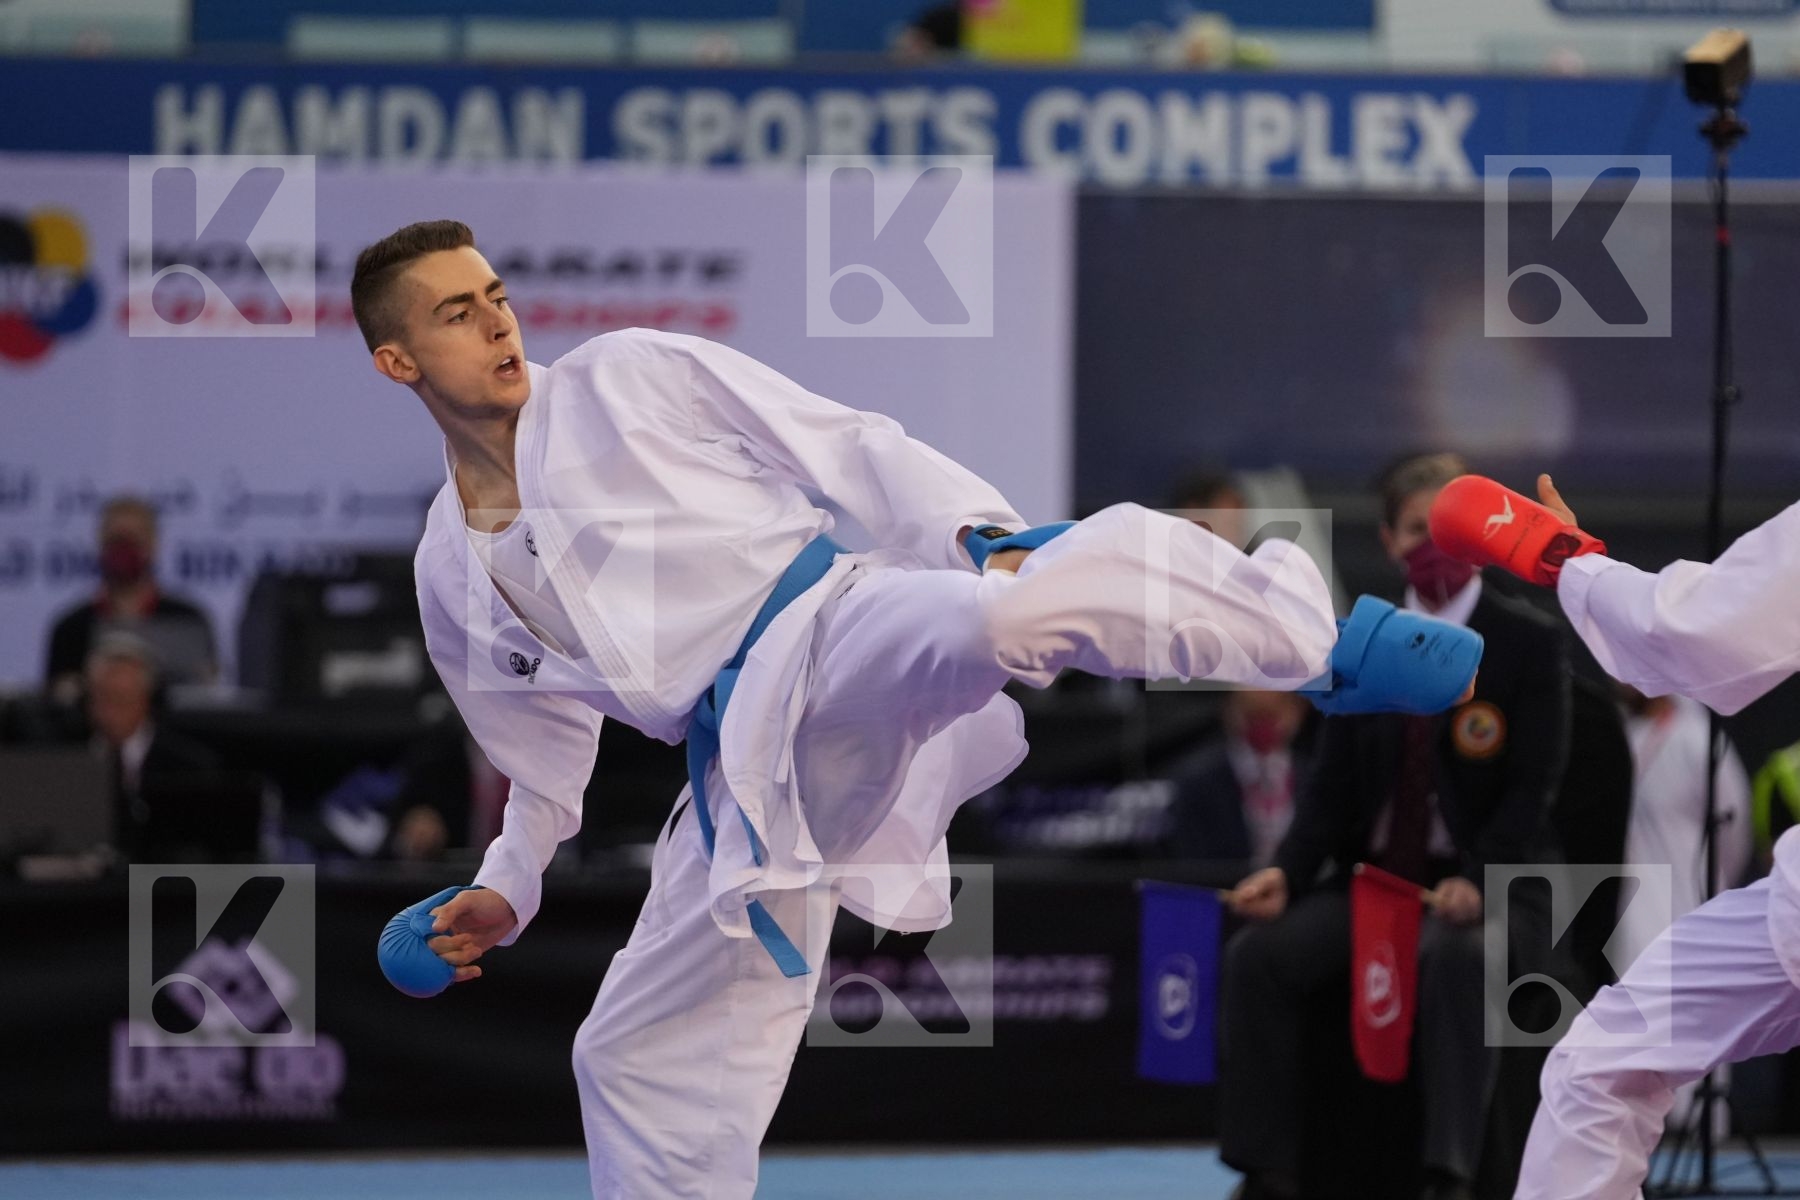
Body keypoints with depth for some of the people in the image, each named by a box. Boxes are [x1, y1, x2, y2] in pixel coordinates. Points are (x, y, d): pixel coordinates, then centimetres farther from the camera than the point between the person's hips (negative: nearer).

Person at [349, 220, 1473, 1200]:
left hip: (834, 643, -5)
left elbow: (850, 447, 2)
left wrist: (988, 542, -13)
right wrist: (505, 893, 15)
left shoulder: (625, 378, 7)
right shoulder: (454, 577, 18)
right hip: (749, 780, 5)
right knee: (644, 1062, 7)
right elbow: (549, 762, 30)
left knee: (1056, 593, -38)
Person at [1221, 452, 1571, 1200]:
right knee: (1260, 954, -22)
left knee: (1455, 957, -39)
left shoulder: (1529, 644, 0)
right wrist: (1287, 871, -11)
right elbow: (1332, 786, 9)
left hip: (1485, 887, -4)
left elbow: (1532, 788, -8)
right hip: (1369, 879, 4)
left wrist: (1476, 882, -24)